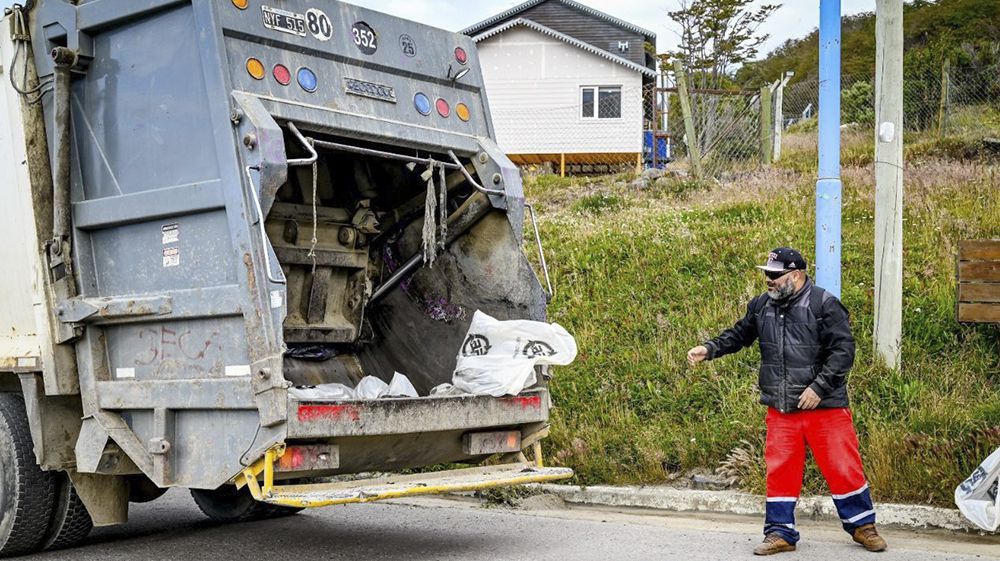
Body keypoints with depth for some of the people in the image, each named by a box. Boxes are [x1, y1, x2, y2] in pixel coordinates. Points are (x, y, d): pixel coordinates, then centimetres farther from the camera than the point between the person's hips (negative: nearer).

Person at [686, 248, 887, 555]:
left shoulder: (824, 305, -10)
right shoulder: (761, 306, 8)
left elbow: (843, 351, -13)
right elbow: (739, 335, 22)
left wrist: (819, 387, -18)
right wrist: (709, 349, 8)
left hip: (824, 406, -4)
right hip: (781, 409, 5)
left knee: (842, 467, 3)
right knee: (780, 471, 6)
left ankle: (862, 526, 21)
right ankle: (780, 533, 16)